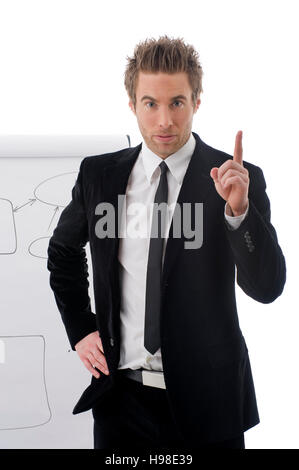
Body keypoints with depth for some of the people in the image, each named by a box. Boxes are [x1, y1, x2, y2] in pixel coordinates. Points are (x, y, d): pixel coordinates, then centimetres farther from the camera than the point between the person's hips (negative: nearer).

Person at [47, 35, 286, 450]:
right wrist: (79, 328, 8)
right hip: (121, 393, 2)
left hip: (206, 399, -2)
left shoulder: (237, 179, -7)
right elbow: (63, 250, 17)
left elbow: (266, 288, -14)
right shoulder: (98, 174, 1)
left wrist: (238, 208, -28)